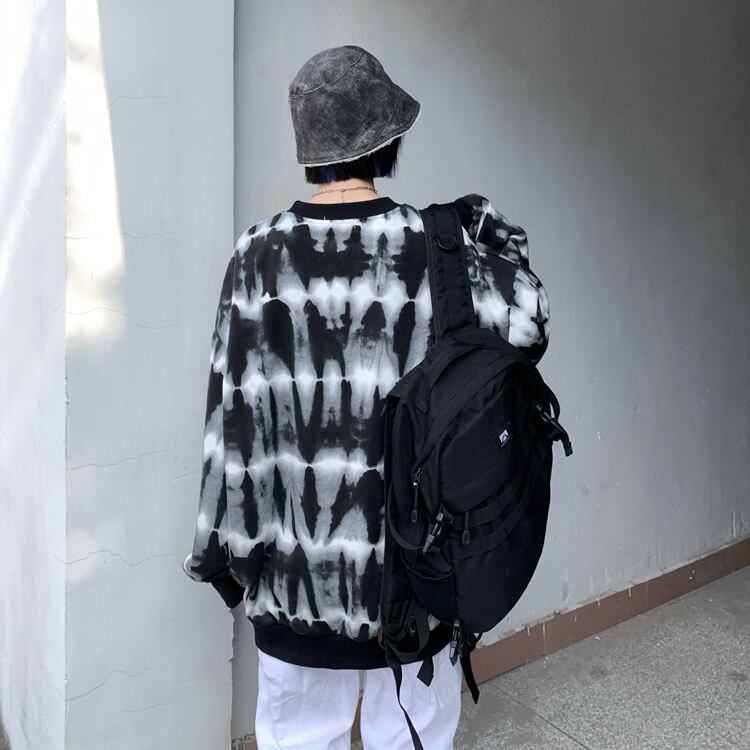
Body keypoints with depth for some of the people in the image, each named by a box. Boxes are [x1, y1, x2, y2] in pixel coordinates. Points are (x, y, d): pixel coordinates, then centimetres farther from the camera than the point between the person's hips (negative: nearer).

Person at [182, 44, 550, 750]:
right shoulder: (436, 249, -12)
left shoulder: (258, 255, -7)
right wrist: (498, 236, 8)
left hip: (296, 564, 2)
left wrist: (223, 546, 5)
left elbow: (233, 416, -5)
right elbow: (526, 326, -5)